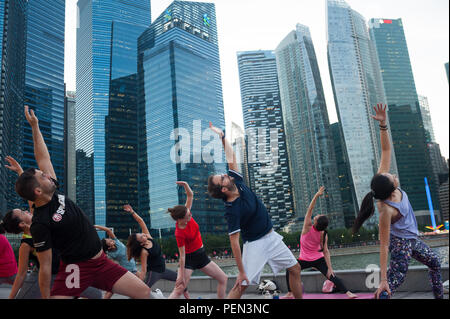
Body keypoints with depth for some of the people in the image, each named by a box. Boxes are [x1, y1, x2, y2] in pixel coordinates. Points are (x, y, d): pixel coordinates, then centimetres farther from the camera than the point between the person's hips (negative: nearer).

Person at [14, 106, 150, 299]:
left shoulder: (53, 194, 1)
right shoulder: (40, 224, -20)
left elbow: (43, 159, 8)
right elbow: (45, 267, -17)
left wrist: (35, 126, 8)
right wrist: (46, 298, -11)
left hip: (101, 262, 7)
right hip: (75, 268, -7)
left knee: (144, 293, -1)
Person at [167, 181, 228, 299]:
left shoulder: (186, 213, -10)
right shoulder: (179, 234, -26)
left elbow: (190, 195, -6)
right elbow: (182, 255, -23)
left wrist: (186, 185, -26)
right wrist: (182, 276, -18)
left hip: (201, 255, 8)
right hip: (189, 258, -8)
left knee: (223, 279, 10)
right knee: (179, 289, -12)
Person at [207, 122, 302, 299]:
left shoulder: (237, 182, -5)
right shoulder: (232, 211, -25)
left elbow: (231, 157, 5)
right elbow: (234, 242, -23)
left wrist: (222, 136, -2)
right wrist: (241, 271, -22)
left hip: (272, 237, 8)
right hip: (254, 244, -8)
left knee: (295, 269, 13)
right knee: (242, 284, -12)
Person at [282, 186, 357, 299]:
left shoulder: (308, 227, -19)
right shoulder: (323, 235, -12)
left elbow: (310, 209, -21)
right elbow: (326, 251, -14)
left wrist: (317, 195, -26)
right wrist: (329, 267, -12)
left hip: (304, 260, -2)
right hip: (319, 260, 2)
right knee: (331, 276, -2)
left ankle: (290, 294, 14)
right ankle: (348, 293, -16)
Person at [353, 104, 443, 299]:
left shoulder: (383, 180, -20)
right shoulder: (386, 210, -37)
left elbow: (386, 150, -12)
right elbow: (383, 246, -35)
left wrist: (383, 125, -26)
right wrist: (383, 280, -34)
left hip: (411, 239, 10)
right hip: (400, 242, -10)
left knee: (434, 263, 28)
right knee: (395, 280, -15)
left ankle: (439, 297, 48)